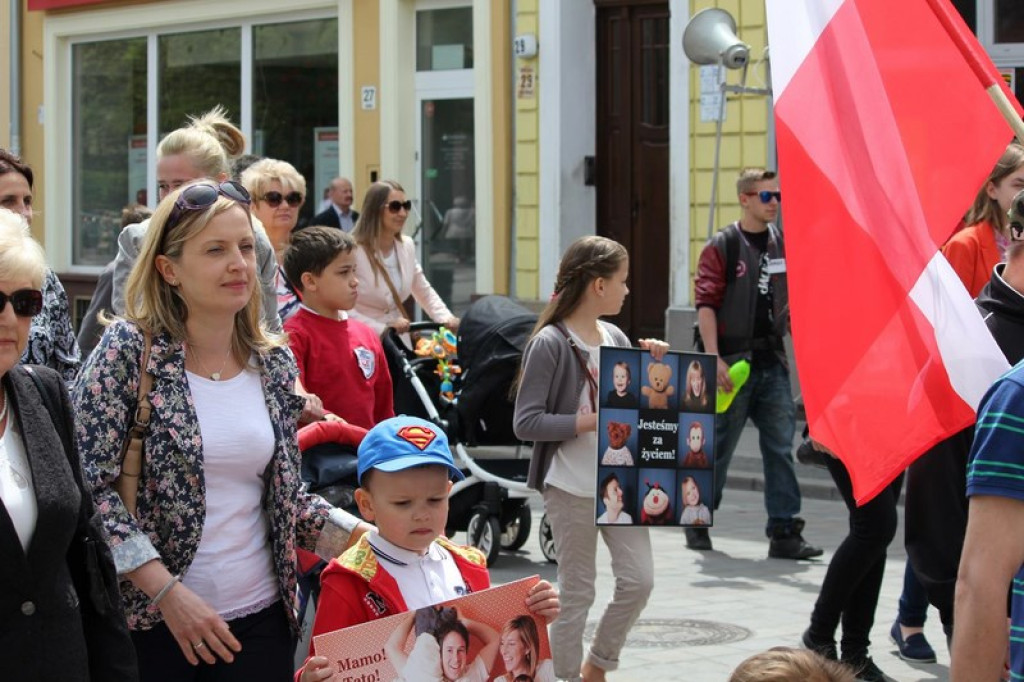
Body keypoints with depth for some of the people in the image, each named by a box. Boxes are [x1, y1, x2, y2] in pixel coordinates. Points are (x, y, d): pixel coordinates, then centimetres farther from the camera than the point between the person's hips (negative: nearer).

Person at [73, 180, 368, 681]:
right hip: (148, 621, -4)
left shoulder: (276, 362, 6)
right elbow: (89, 486, -12)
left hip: (259, 619, 4)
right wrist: (167, 591, -19)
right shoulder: (129, 349, -8)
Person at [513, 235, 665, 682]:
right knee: (576, 591, 2)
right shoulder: (550, 343, -12)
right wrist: (592, 421, -22)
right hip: (571, 487, -6)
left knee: (638, 579, 5)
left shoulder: (616, 338, 7)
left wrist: (652, 364, 0)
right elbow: (525, 423, -16)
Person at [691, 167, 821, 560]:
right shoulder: (722, 247, -4)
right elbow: (706, 304, -9)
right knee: (719, 446, 4)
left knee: (781, 447, -1)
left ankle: (784, 531, 0)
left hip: (772, 361, 5)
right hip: (733, 361, -5)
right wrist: (714, 358, -17)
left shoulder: (784, 246, 12)